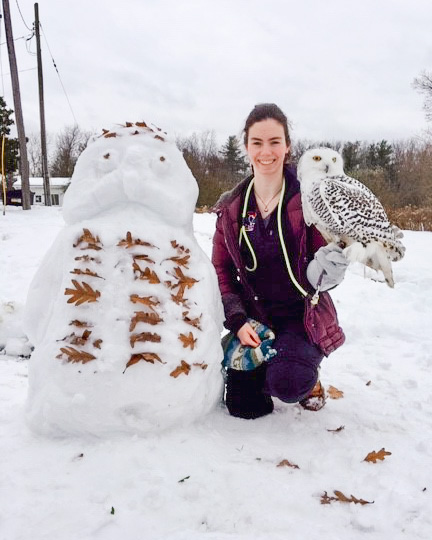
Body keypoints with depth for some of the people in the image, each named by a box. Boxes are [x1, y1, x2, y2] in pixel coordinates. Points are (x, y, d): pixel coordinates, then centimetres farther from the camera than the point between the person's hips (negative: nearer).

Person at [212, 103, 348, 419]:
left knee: (287, 384, -29)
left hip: (300, 315, -3)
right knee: (244, 408, -4)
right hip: (251, 318, 3)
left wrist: (323, 272, -30)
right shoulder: (231, 207, 0)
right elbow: (221, 271, 4)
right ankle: (263, 368, 30)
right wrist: (237, 321, -9)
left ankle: (310, 379, 9)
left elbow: (316, 275, -6)